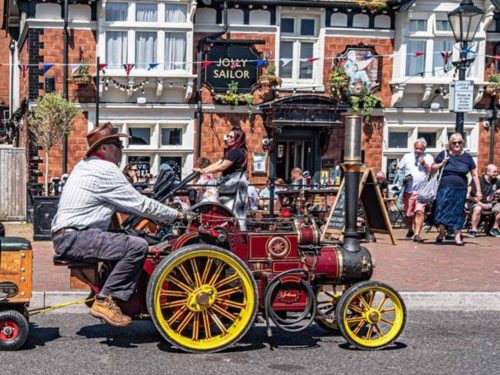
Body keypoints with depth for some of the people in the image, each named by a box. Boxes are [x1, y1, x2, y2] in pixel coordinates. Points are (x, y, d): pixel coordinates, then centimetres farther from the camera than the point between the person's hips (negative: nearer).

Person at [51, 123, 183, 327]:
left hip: (64, 235, 11)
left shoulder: (85, 165, 19)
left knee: (124, 240, 23)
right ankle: (105, 301, -16)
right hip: (75, 237, -11)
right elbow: (140, 204, -10)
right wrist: (174, 214, 2)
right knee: (137, 246, -21)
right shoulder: (106, 170, -11)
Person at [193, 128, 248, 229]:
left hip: (234, 186, -11)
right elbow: (217, 163, 13)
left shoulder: (236, 152, -12)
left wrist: (204, 171, -16)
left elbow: (222, 167, -18)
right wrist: (202, 170, 2)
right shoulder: (231, 151, 22)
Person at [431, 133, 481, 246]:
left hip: (460, 189, 0)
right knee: (442, 210, 2)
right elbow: (432, 167, 13)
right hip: (444, 188, 0)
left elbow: (474, 174, 8)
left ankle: (458, 236, 12)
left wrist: (478, 191, 4)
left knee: (458, 212, 4)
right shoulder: (443, 154, 3)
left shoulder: (467, 157, 5)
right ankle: (441, 233, 21)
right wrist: (442, 163, -7)